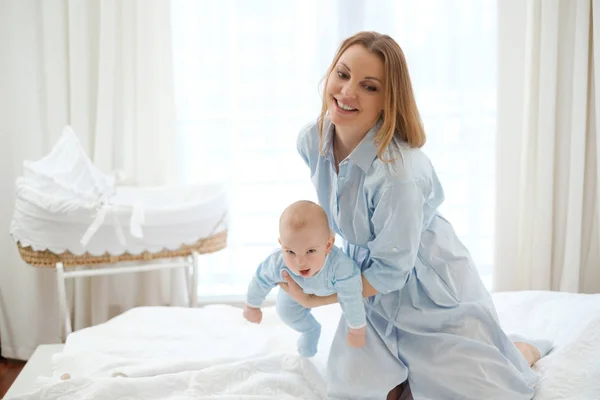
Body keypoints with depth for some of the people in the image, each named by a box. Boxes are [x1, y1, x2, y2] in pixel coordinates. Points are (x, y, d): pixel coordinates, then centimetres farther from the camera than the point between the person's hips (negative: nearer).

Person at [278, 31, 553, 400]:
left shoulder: (398, 172, -35)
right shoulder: (311, 141, -13)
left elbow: (391, 271, -24)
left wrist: (315, 300, -15)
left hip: (432, 292, -6)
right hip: (372, 283, 6)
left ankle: (525, 351, 33)